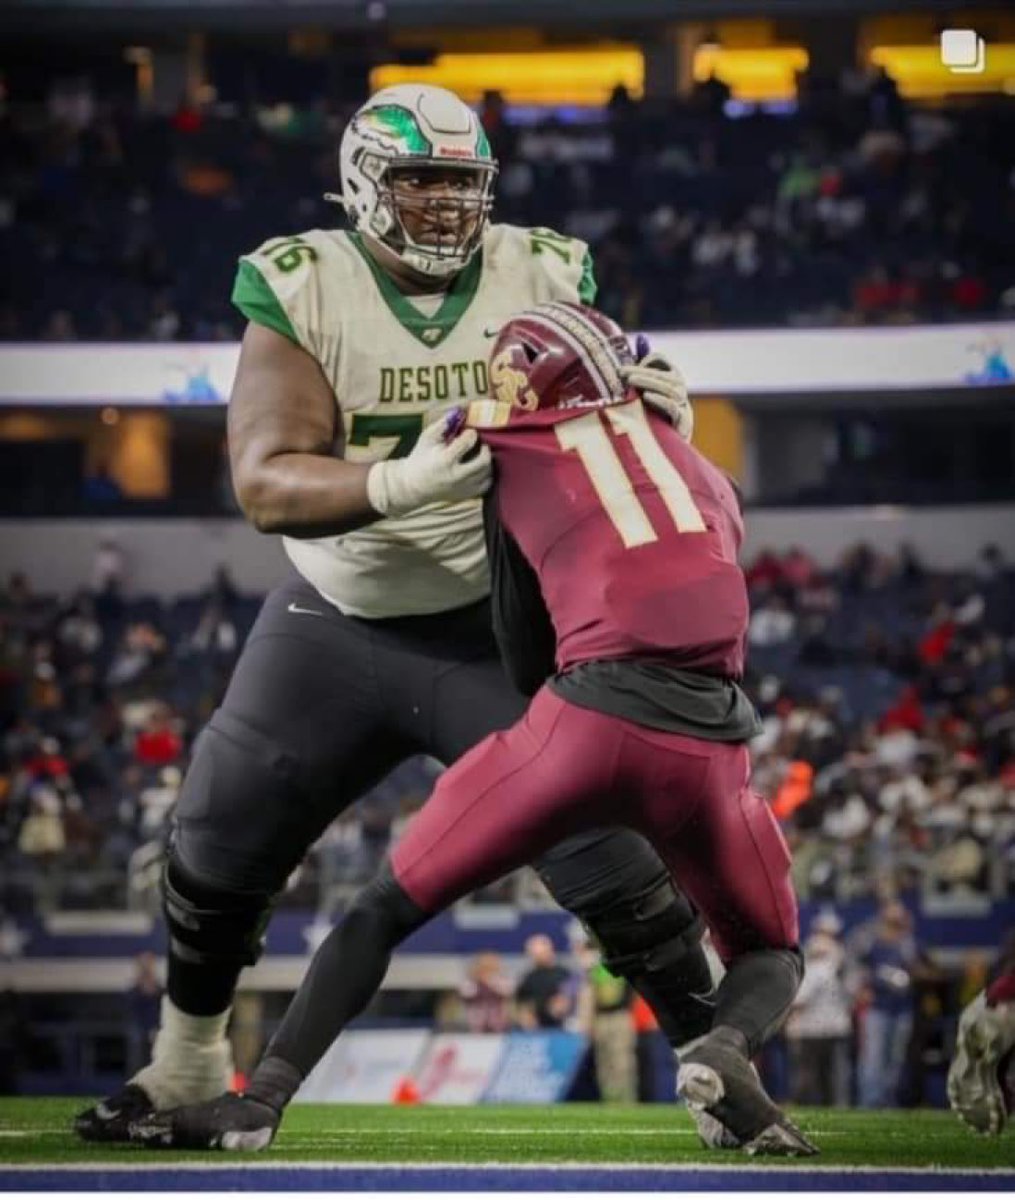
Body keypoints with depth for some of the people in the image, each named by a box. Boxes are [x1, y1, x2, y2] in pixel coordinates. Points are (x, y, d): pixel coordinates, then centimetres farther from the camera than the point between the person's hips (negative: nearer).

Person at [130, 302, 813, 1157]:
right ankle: (726, 1050, -10)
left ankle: (261, 1099, 3)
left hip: (588, 722, -2)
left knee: (389, 907, 16)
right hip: (709, 748, 2)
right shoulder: (705, 473, 23)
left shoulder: (519, 475, 16)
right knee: (771, 956, 25)